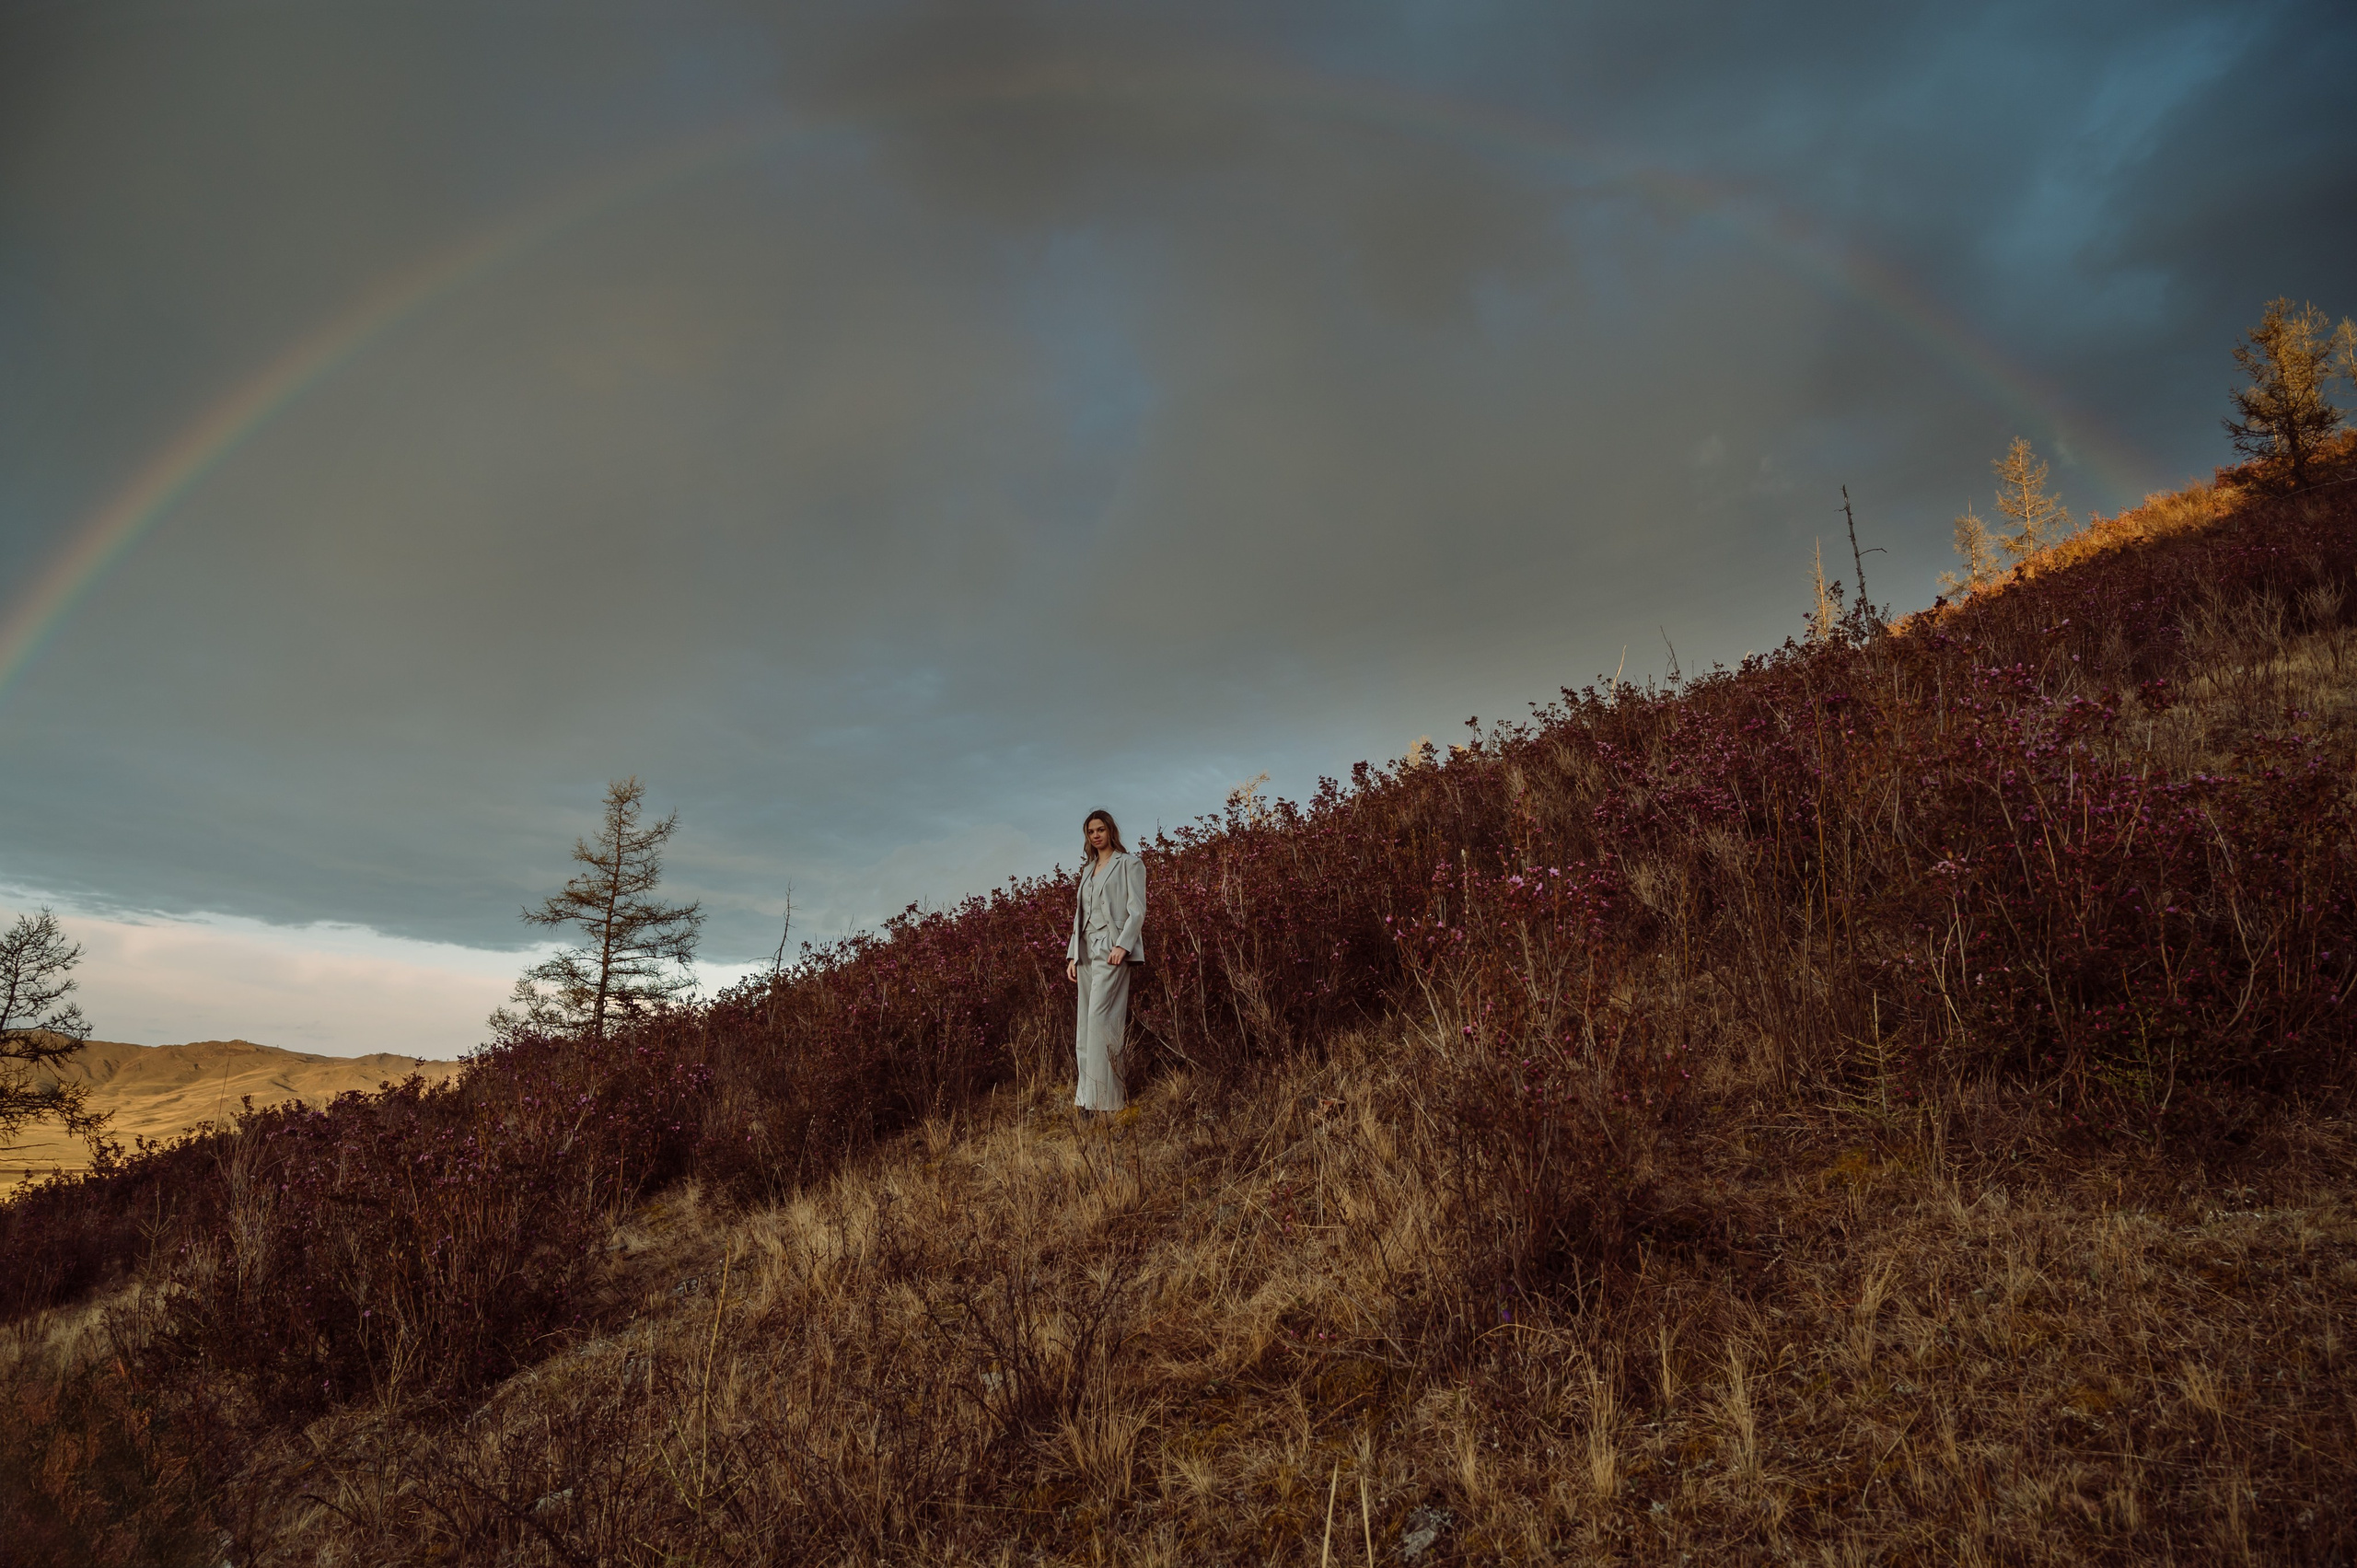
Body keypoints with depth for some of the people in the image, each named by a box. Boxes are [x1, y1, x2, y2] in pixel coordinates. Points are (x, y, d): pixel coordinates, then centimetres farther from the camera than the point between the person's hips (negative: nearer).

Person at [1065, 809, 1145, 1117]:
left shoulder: (1129, 864, 2)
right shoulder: (1088, 869, 21)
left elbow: (1137, 910, -7)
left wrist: (1123, 944, -20)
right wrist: (1072, 955, 13)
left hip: (1112, 949, -7)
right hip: (1087, 950, 7)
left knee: (1100, 1017, -16)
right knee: (1087, 1022, 2)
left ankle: (1103, 1099, -15)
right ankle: (1089, 1095, 4)